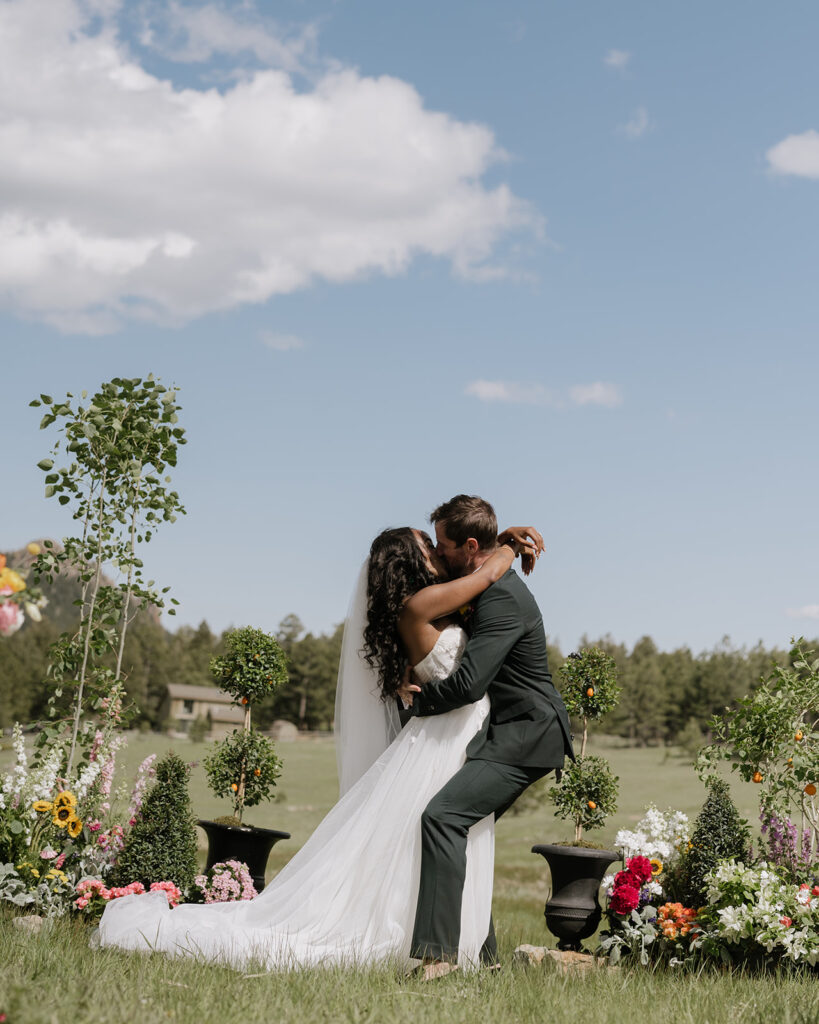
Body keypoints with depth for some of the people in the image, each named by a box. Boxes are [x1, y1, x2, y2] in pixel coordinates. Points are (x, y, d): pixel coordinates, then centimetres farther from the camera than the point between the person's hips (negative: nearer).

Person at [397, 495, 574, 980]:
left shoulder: (502, 597, -21)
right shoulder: (493, 585, 12)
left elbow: (469, 684, -27)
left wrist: (417, 699, -8)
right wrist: (418, 679, 9)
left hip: (526, 736, -11)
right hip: (511, 730, 11)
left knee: (443, 816, -23)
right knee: (462, 827, 13)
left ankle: (439, 953, -27)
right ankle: (482, 953, 20)